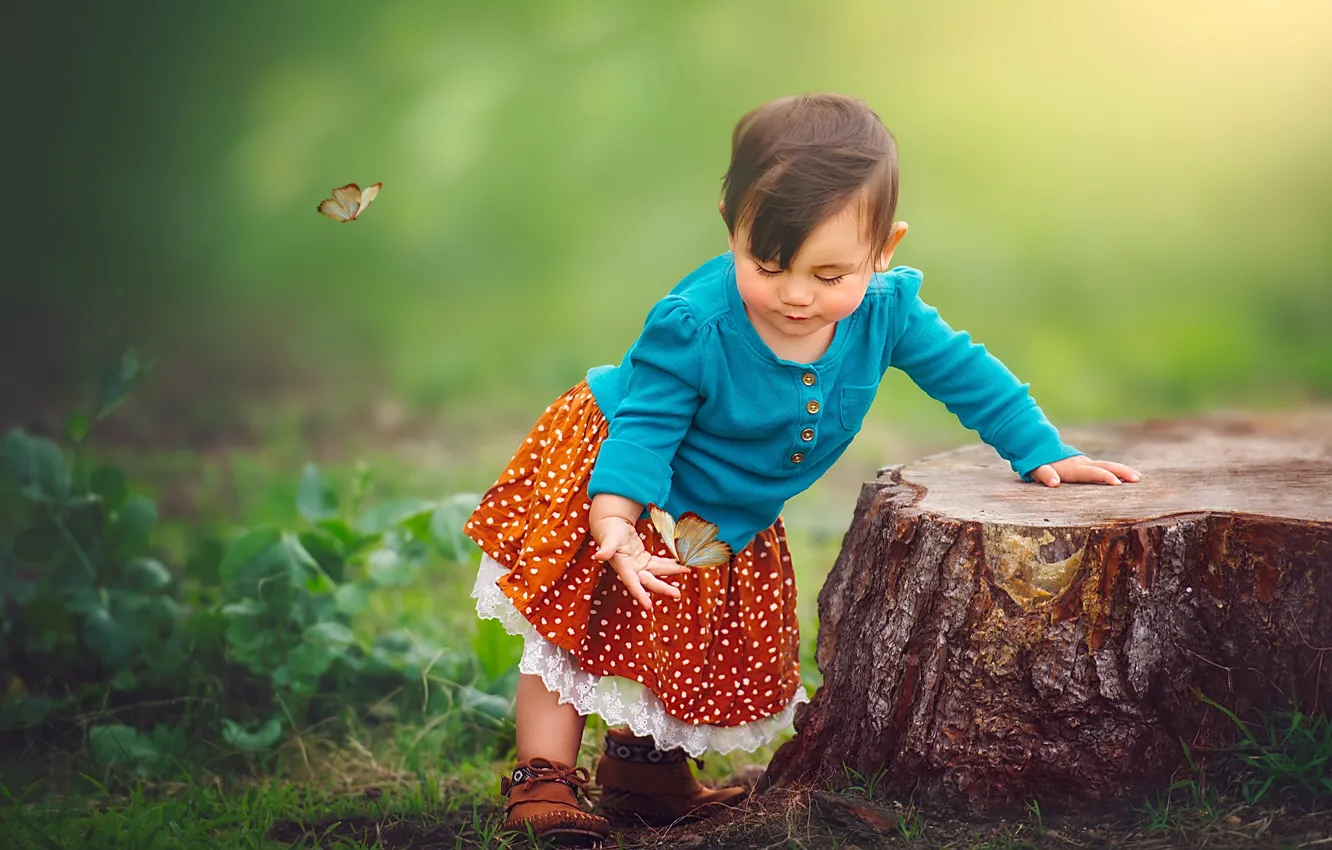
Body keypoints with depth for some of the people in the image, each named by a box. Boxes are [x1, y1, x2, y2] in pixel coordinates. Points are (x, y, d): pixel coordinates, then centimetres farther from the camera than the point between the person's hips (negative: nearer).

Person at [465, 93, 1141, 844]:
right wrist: (615, 524, -43)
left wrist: (1043, 453, -4)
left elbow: (965, 372, -7)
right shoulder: (693, 325, -35)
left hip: (734, 523, 5)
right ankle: (544, 777, 10)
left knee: (716, 655, 15)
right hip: (612, 475, -5)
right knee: (579, 622, -3)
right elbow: (645, 426, -30)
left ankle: (646, 764, 35)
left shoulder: (885, 310, -21)